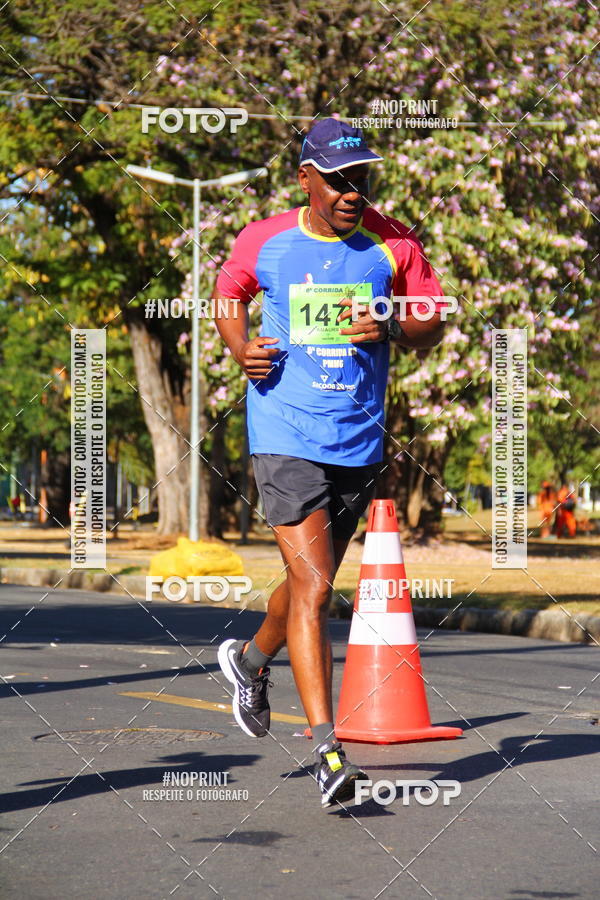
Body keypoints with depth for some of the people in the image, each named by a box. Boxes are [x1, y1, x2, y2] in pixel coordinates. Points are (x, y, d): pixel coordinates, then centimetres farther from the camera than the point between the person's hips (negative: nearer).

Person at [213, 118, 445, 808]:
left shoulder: (392, 245, 0)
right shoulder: (262, 242, -2)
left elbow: (433, 327, 6)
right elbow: (228, 293, 17)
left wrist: (390, 328, -15)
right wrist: (240, 349, -3)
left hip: (359, 442, 3)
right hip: (285, 435, -3)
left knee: (312, 583, 18)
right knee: (312, 587, -15)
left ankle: (251, 659, 50)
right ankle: (327, 750, -14)